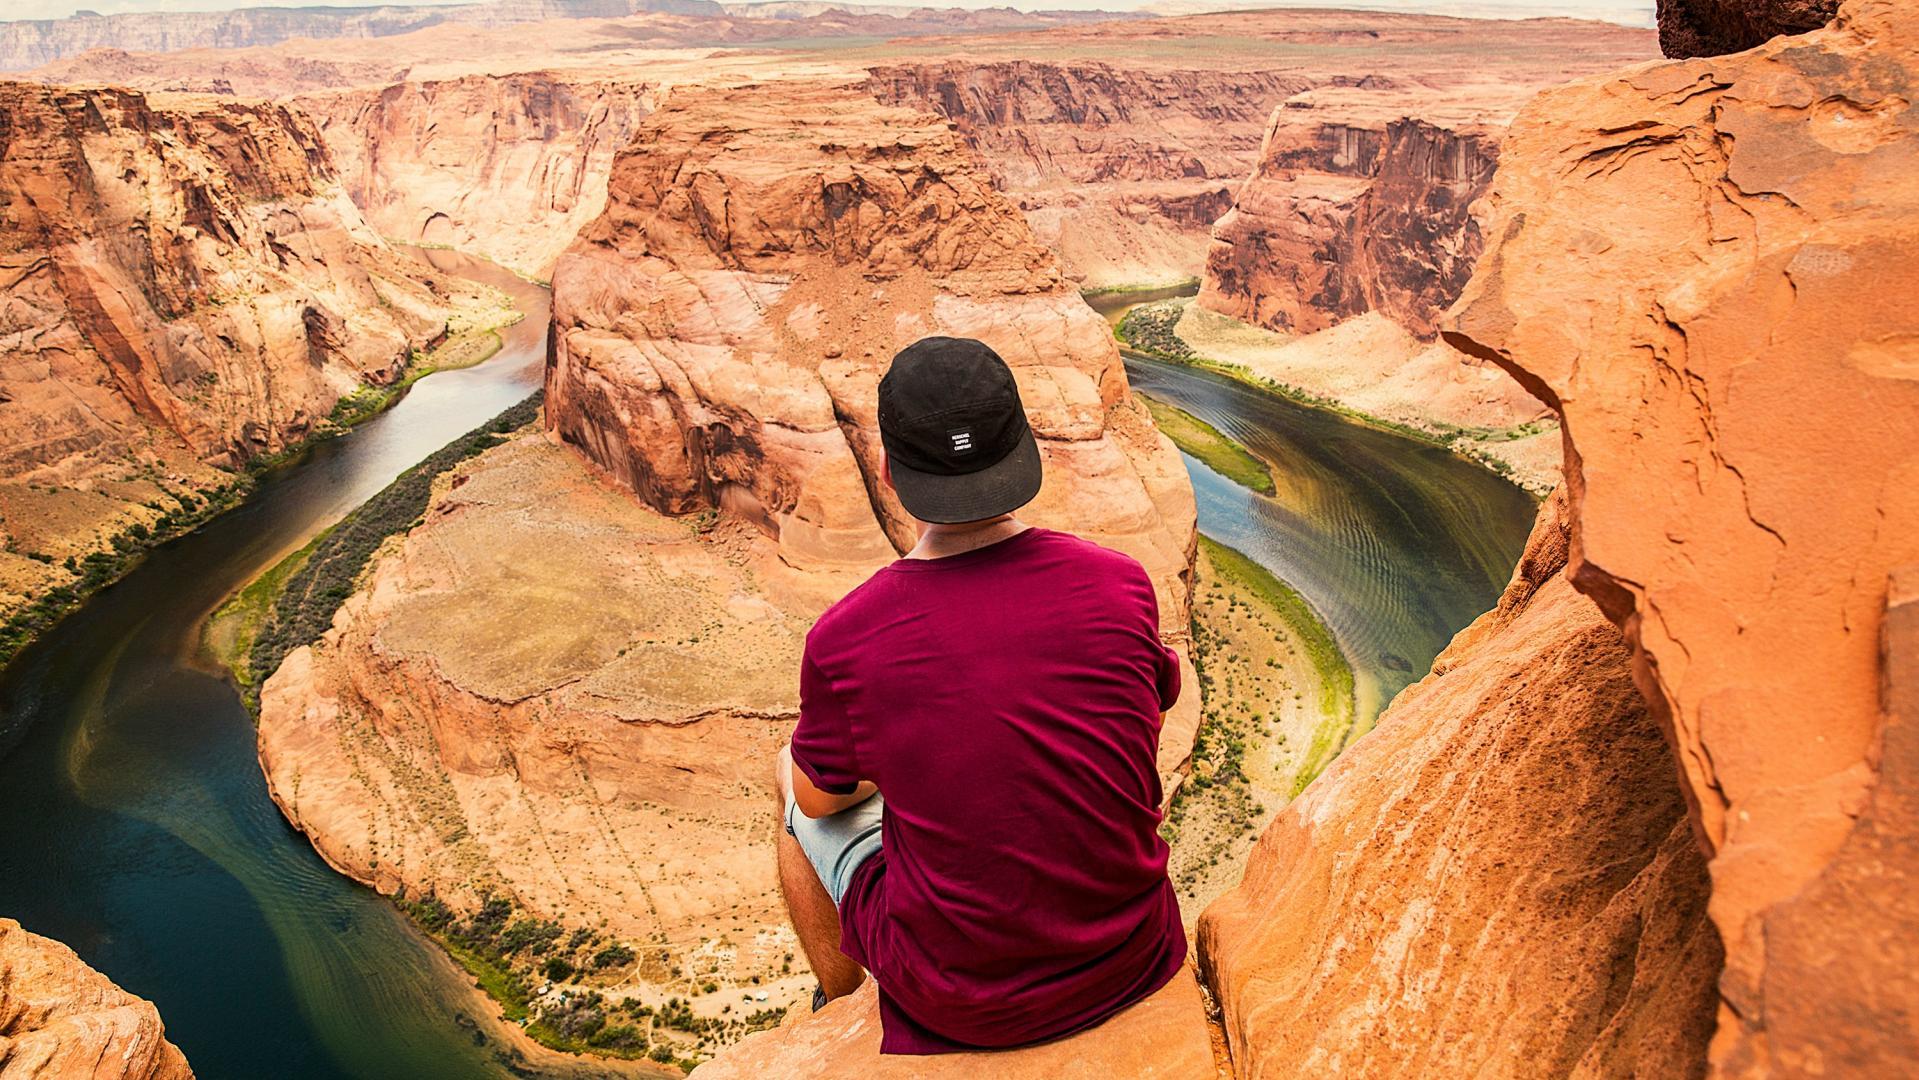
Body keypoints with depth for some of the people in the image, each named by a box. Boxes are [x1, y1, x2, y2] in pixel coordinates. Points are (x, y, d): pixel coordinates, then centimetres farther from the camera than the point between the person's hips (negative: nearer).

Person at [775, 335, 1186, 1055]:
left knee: (792, 775, 20)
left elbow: (820, 797, -1)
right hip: (1130, 966, 3)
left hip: (954, 1002, -2)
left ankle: (838, 1001, 43)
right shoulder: (1122, 586, -15)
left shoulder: (843, 643, -21)